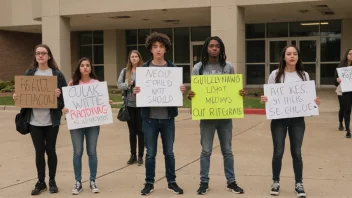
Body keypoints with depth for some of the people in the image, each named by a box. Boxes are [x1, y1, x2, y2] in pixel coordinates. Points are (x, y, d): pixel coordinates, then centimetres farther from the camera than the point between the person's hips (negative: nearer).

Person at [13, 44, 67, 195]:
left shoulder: (57, 74, -2)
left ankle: (52, 181, 23)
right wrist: (16, 97, -10)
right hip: (34, 120, 2)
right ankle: (40, 182, 21)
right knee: (39, 151, 8)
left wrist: (59, 95, -23)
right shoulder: (29, 73, 5)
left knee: (50, 150, 8)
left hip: (52, 120, -1)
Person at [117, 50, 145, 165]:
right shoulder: (125, 71, 5)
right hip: (129, 105, 3)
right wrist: (128, 84, -15)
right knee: (132, 131, 11)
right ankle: (133, 156, 21)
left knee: (140, 131, 3)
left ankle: (140, 156, 13)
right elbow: (119, 85, 1)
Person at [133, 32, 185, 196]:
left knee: (169, 152, 11)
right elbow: (138, 90, 5)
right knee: (150, 153, 8)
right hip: (150, 117, 0)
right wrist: (135, 92, -16)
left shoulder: (172, 68, 3)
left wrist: (181, 91, -13)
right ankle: (149, 183, 20)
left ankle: (171, 182, 24)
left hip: (167, 117, 1)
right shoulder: (144, 68, 1)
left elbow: (178, 90, 8)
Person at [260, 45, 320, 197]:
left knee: (296, 152, 5)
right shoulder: (275, 74, -1)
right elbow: (269, 96, 4)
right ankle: (276, 182, 21)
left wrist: (315, 102, -10)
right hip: (279, 118, -1)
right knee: (278, 152, 2)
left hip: (297, 119, 1)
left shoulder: (304, 75, 6)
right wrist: (264, 99, -18)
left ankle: (299, 183, 19)